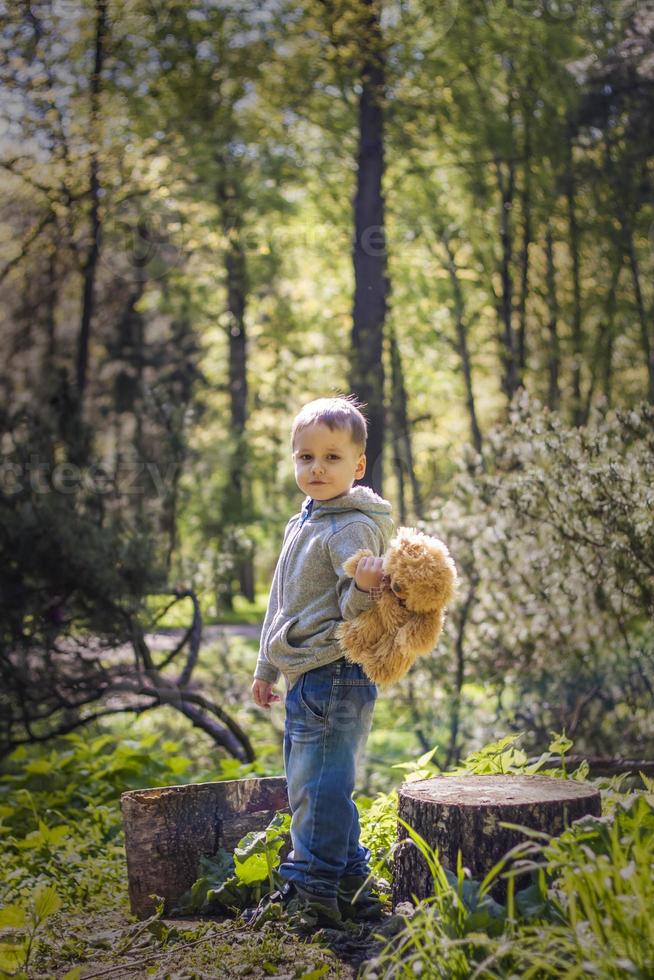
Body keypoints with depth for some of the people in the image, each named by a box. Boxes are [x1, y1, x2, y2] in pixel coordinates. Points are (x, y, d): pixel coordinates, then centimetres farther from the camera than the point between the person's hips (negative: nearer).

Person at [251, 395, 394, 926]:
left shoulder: (353, 528, -12)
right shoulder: (302, 525, 17)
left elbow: (353, 608, -18)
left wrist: (364, 587, -40)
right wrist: (266, 668, 28)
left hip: (335, 677, -10)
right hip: (304, 677, 10)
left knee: (319, 787, -6)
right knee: (309, 787, 15)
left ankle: (315, 892, 3)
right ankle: (349, 886, 25)